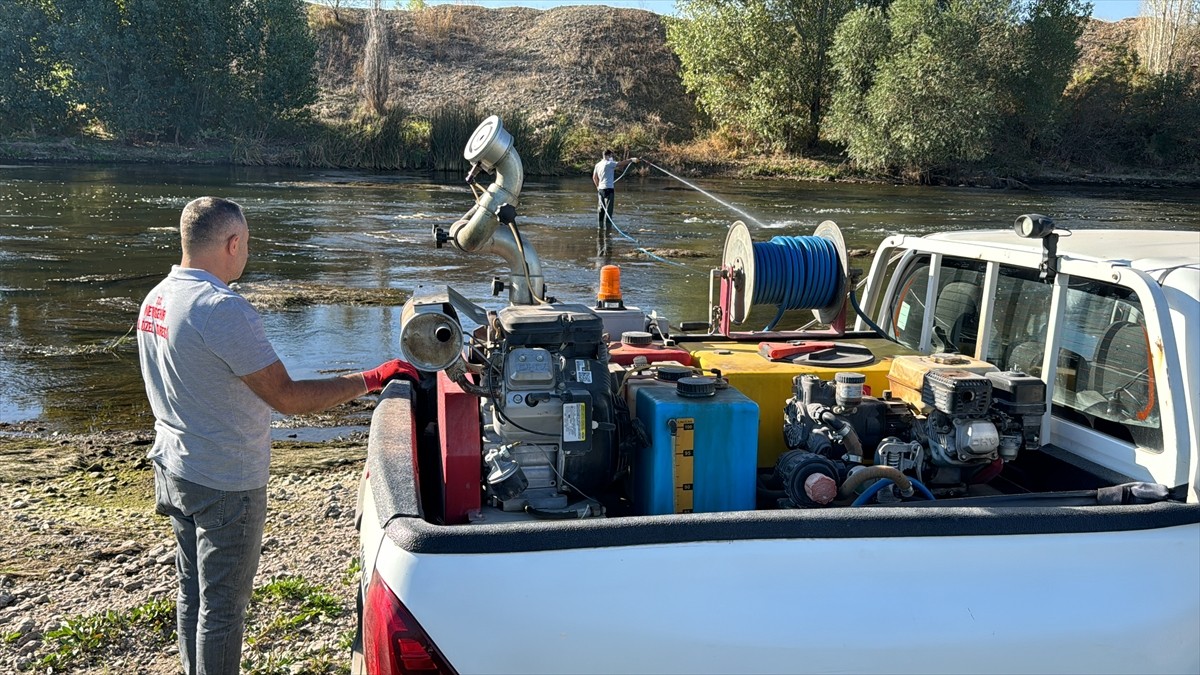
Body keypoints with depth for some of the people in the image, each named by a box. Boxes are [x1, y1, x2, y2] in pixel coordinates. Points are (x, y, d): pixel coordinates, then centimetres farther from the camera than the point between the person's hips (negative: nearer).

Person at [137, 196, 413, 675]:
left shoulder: (156, 300, 3)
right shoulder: (222, 309, -26)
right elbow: (287, 397, -27)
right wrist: (371, 379, -22)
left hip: (175, 469, 9)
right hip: (224, 484, -9)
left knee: (193, 593, 22)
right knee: (223, 605, 5)